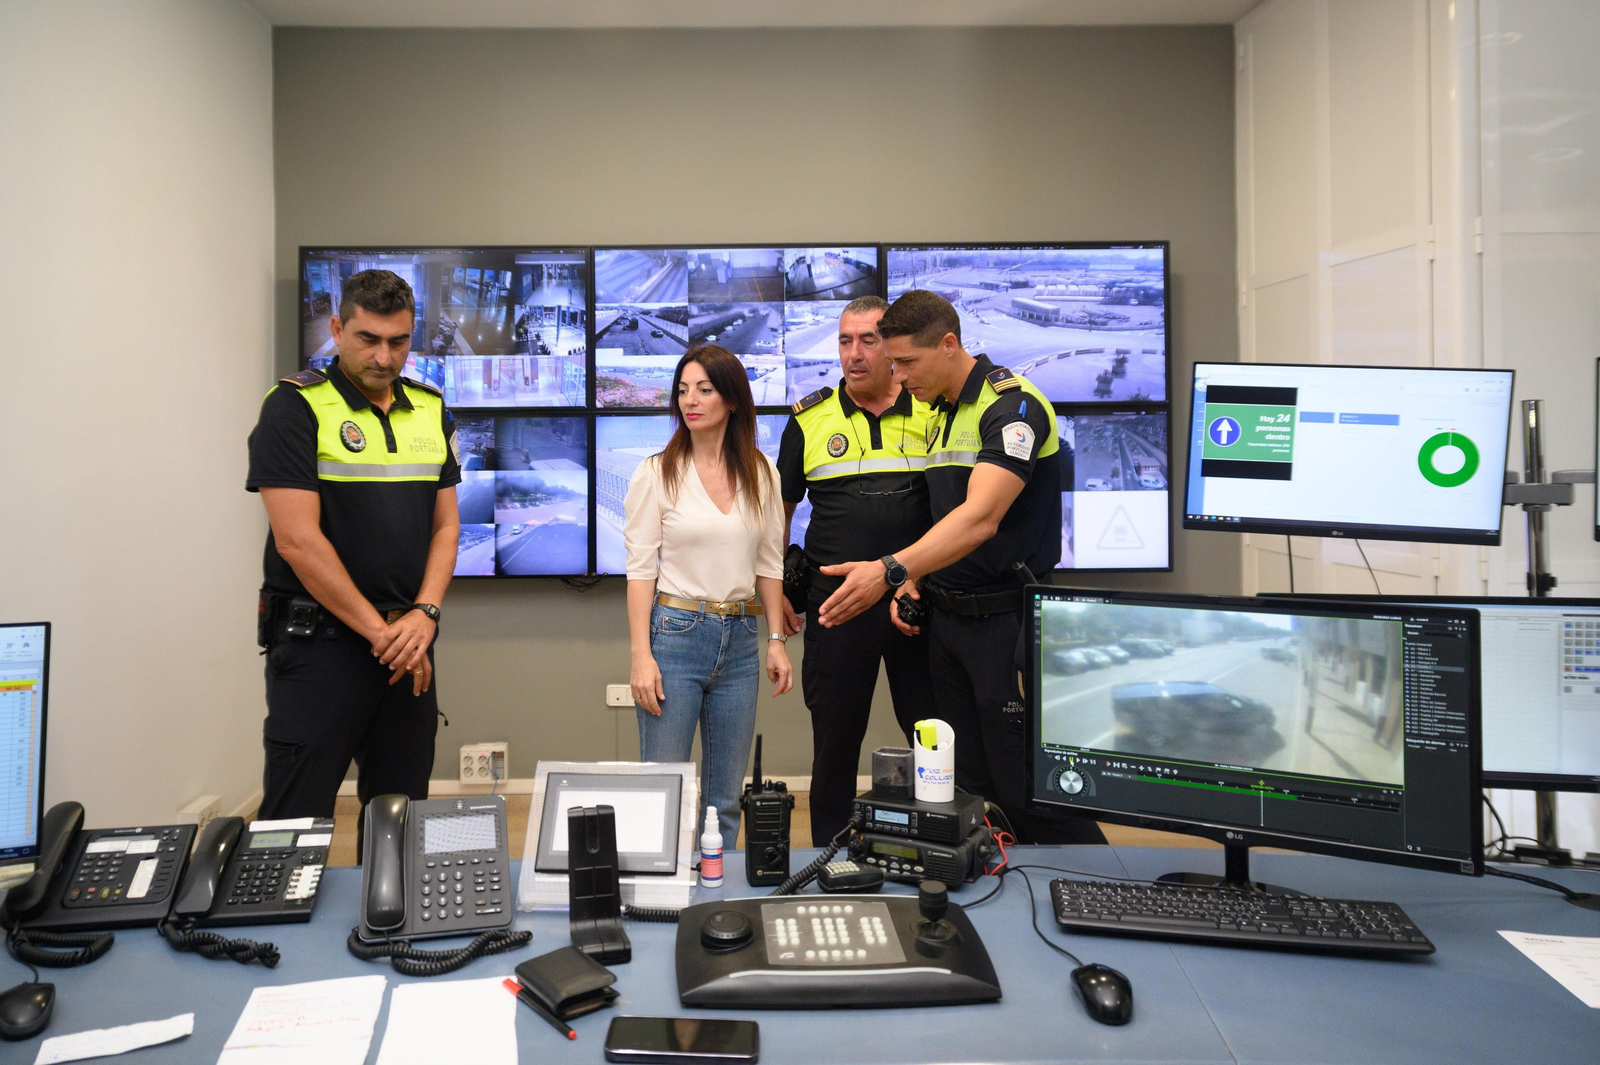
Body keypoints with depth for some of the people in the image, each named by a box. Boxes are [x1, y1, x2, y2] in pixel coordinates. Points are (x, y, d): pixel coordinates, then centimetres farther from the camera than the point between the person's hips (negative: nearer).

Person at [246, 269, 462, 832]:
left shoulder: (430, 411, 10)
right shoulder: (296, 407, -7)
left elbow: (445, 525, 11)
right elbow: (297, 539, -13)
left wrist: (424, 615, -6)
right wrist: (379, 632, -12)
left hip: (408, 642, 5)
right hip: (319, 643, -5)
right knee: (297, 824, 0)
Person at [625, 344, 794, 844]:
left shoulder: (761, 473, 7)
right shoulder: (657, 473, -2)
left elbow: (769, 565, 11)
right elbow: (640, 568, -5)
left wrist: (776, 641, 6)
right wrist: (641, 656, -11)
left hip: (739, 642, 3)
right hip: (674, 634, -3)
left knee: (726, 798, 11)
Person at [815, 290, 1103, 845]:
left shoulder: (1014, 404, -16)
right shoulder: (940, 415, 14)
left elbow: (980, 518, -29)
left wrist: (889, 569, -39)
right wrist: (911, 578, 3)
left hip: (1007, 620, -9)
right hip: (947, 618, 9)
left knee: (1025, 788, -2)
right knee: (968, 784, 13)